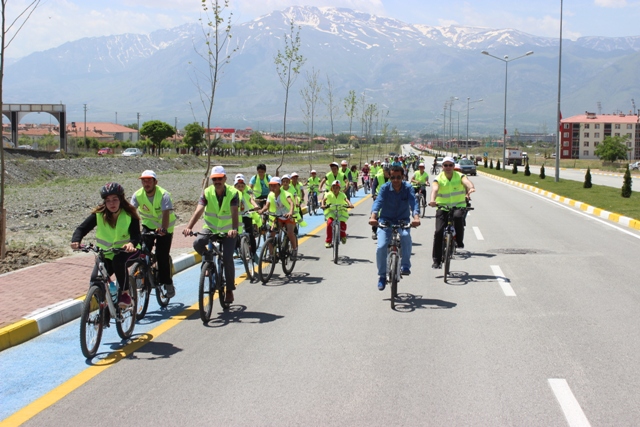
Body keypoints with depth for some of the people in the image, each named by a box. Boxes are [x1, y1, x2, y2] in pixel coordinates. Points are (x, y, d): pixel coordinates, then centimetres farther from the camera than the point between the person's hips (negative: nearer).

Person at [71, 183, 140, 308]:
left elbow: (136, 235, -25)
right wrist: (76, 240, -37)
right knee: (96, 280, -19)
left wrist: (131, 243, -49)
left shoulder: (129, 215, -14)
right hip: (105, 254, 2)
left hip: (125, 252, -2)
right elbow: (82, 228, -15)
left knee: (119, 260, -37)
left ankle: (125, 293, -19)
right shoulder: (98, 214, -10)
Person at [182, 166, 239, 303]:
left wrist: (234, 229, -50)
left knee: (227, 258, -14)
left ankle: (230, 290, 4)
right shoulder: (207, 192, -13)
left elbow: (234, 212, -31)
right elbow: (198, 211, -26)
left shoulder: (233, 193, -18)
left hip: (228, 230, -2)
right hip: (211, 227, 2)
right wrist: (189, 227, -42)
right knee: (197, 243, -28)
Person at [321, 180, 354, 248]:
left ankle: (343, 236, 19)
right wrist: (323, 205, -46)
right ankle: (328, 241, -14)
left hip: (341, 211, 0)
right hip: (331, 211, 0)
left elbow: (346, 200, -25)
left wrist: (350, 205, -46)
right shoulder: (329, 194, -10)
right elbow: (324, 200, -24)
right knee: (329, 223, -26)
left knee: (343, 224, -19)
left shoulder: (342, 194, -9)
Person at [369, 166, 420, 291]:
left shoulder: (408, 188, -11)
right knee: (381, 247, -17)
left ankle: (405, 265, -16)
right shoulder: (385, 188, -11)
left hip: (403, 221, 0)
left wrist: (416, 217, -46)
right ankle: (382, 276, 2)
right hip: (386, 221, 0)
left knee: (406, 236, -34)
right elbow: (378, 201, -26)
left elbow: (413, 202, -26)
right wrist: (373, 216, -46)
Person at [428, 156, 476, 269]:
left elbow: (466, 182, -24)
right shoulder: (439, 179, -4)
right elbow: (434, 189, -24)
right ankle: (437, 260, -1)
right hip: (443, 208, 1)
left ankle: (459, 241, -13)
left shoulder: (460, 176, -2)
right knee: (439, 232, -10)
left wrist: (471, 188, -49)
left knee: (458, 217, -35)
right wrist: (432, 200, -46)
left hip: (459, 207, -1)